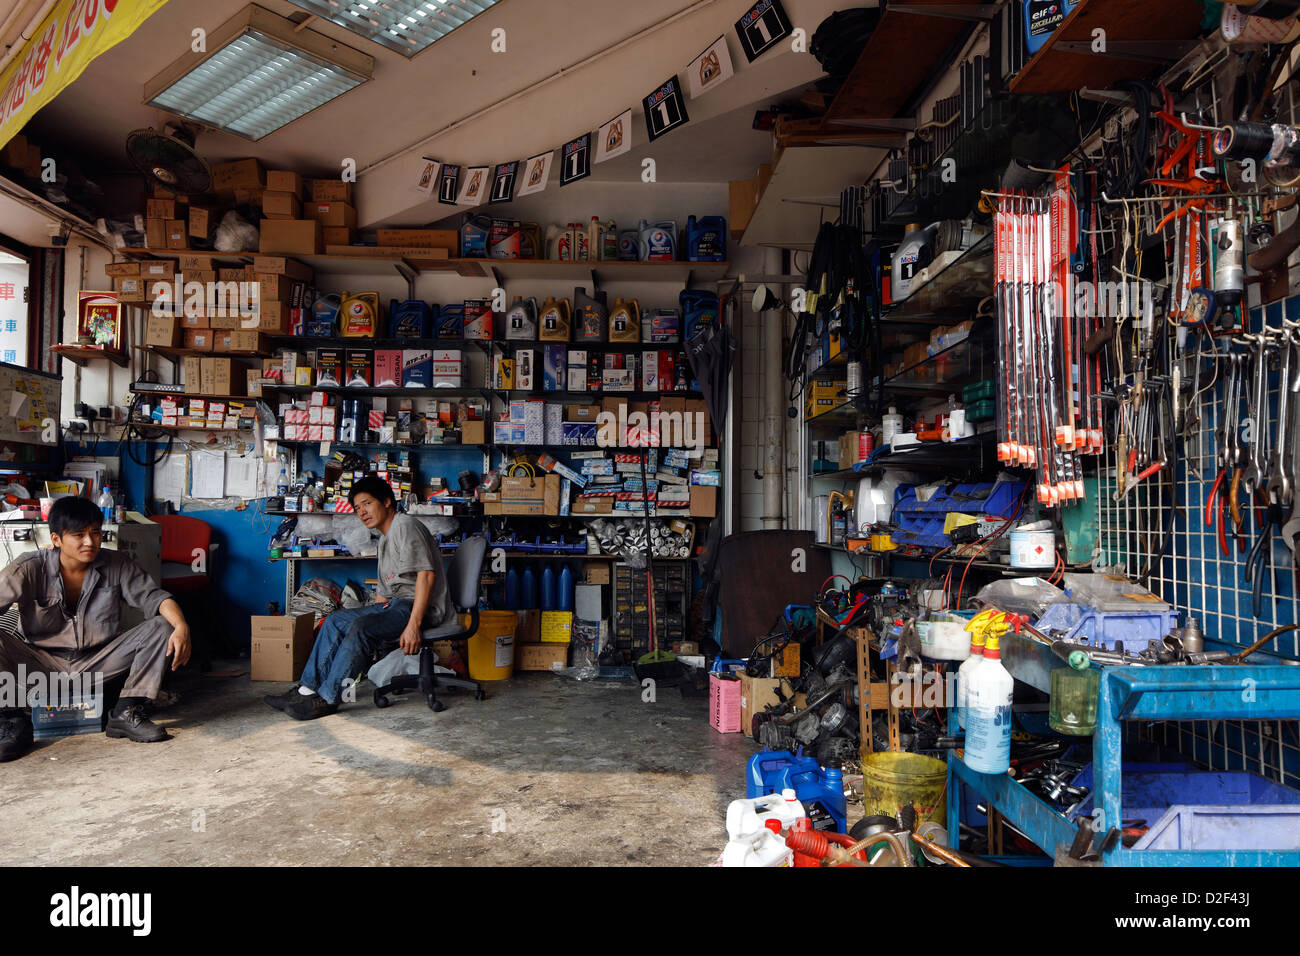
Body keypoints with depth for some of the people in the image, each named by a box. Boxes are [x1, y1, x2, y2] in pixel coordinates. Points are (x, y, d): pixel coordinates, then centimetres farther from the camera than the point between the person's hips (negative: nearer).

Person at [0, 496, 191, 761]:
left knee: (162, 627, -18)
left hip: (97, 664, 1)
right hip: (44, 666, -1)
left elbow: (153, 597, -7)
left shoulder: (116, 565, -3)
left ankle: (127, 713, -18)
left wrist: (181, 627, -27)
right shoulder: (29, 568, -7)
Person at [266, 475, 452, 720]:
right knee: (335, 621, 6)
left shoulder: (405, 525, -11)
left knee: (362, 627, -29)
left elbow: (426, 575, -23)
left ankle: (327, 698, -21)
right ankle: (307, 688, 3)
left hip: (421, 608, -11)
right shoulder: (385, 539, 22)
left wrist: (413, 624, -28)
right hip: (398, 604, 11)